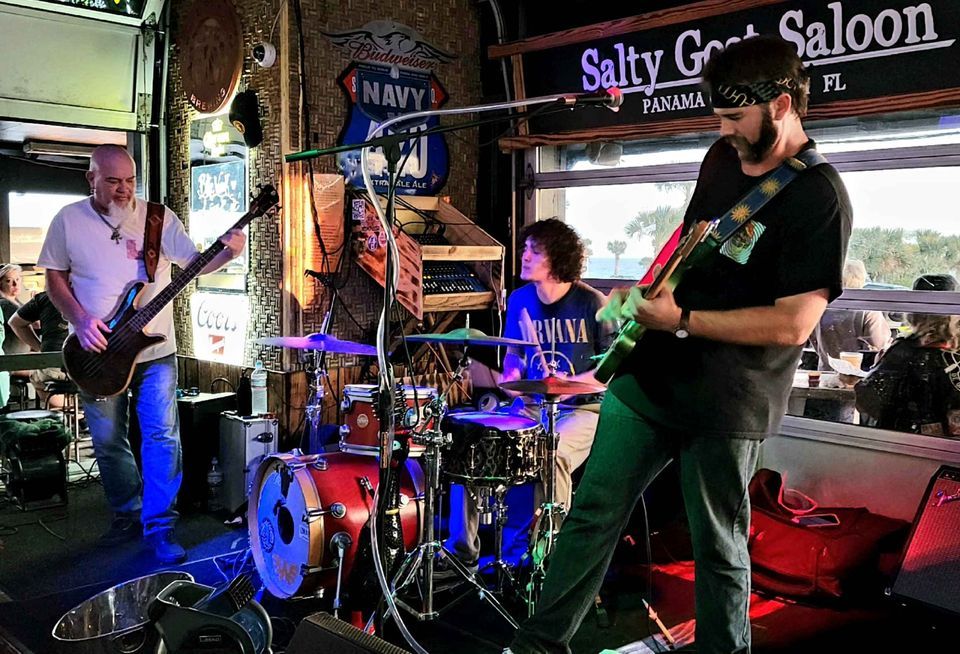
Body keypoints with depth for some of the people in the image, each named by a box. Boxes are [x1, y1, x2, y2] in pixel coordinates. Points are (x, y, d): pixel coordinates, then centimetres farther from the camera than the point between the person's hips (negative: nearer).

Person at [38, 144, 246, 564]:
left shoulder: (158, 216, -1)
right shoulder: (68, 221, -1)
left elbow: (192, 262, -4)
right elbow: (55, 278, 4)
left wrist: (226, 252, -26)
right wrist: (80, 320, -11)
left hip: (155, 350, -1)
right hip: (98, 352, 1)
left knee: (162, 437, -5)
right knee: (108, 442, 11)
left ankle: (159, 528, 3)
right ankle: (128, 514, 30)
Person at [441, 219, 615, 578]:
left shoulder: (592, 303, -11)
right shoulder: (519, 300, 6)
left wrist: (573, 382, -22)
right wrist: (511, 376, -2)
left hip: (583, 409, -5)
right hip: (531, 407, 6)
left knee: (551, 455, -34)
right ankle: (462, 552, 0)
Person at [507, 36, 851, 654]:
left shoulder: (820, 198, -16)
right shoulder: (723, 158, 7)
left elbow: (791, 324, -21)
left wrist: (682, 320, -17)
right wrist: (640, 293, 5)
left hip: (724, 406, -6)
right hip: (649, 373, 7)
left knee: (719, 548, 10)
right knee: (593, 514, 11)